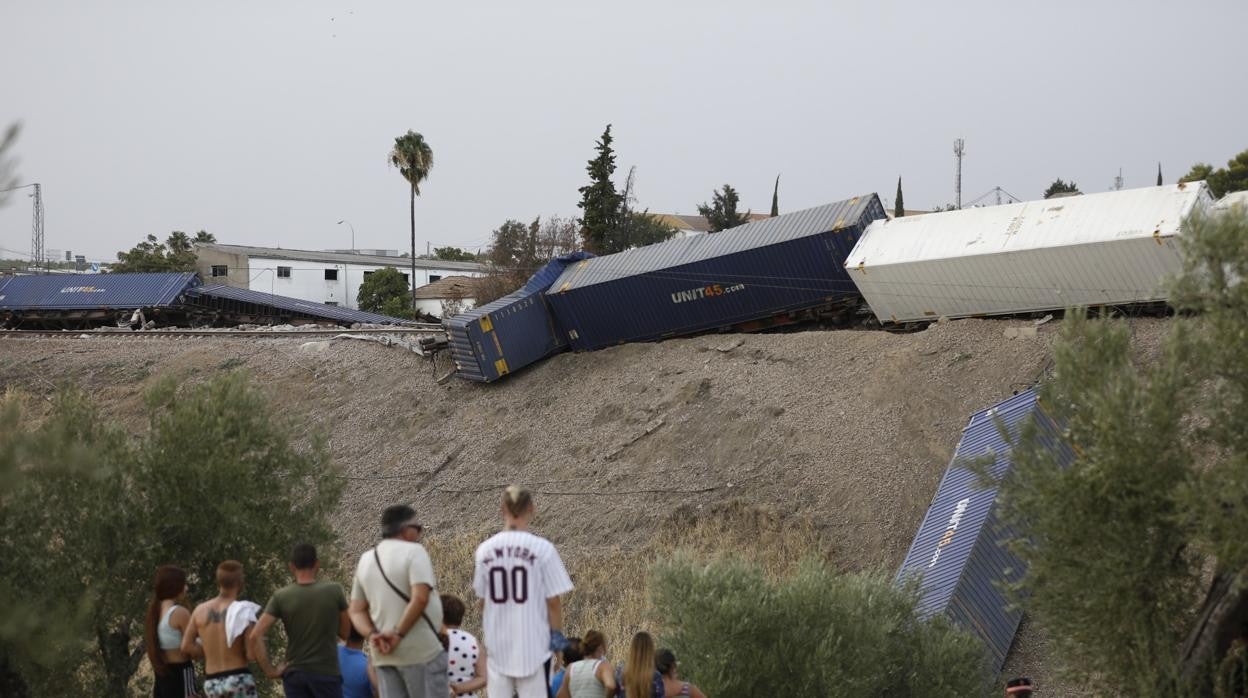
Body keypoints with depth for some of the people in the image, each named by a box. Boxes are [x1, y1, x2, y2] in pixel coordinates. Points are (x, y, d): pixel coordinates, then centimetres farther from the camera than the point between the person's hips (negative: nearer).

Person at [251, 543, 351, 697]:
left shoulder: (281, 596, -2)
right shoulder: (334, 591, -5)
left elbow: (255, 636, -10)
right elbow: (345, 632, 6)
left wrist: (269, 671, -3)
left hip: (294, 674, 2)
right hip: (327, 673, -2)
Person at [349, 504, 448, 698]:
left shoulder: (366, 560, 14)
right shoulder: (413, 552, -8)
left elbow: (356, 611, 11)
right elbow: (420, 598, -21)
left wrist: (372, 635, -4)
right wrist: (399, 634, -15)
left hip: (384, 656, 7)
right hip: (421, 652, -7)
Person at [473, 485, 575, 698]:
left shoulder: (484, 550, -1)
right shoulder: (542, 548, -11)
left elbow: (482, 599, 8)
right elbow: (552, 601, -9)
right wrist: (557, 633, 2)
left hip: (498, 646, 3)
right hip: (533, 644, -3)